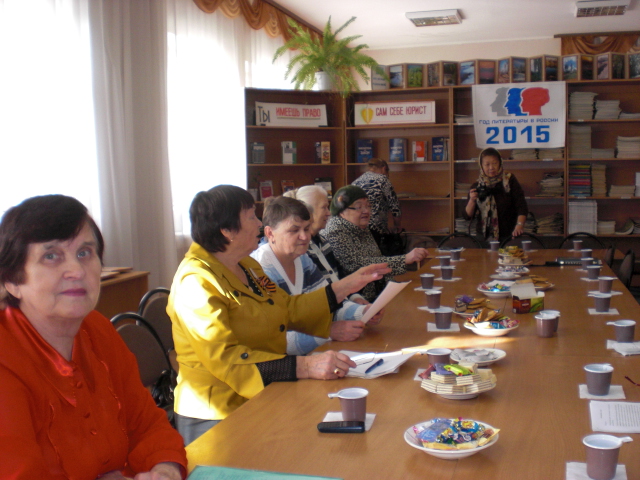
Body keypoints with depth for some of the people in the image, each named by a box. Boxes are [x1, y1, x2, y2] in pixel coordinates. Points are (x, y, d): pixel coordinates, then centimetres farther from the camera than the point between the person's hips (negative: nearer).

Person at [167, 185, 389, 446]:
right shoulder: (196, 282, -18)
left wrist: (349, 285, 12)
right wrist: (304, 366, -34)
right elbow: (225, 359, -27)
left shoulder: (246, 265, 12)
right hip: (219, 421, -8)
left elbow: (289, 308, 17)